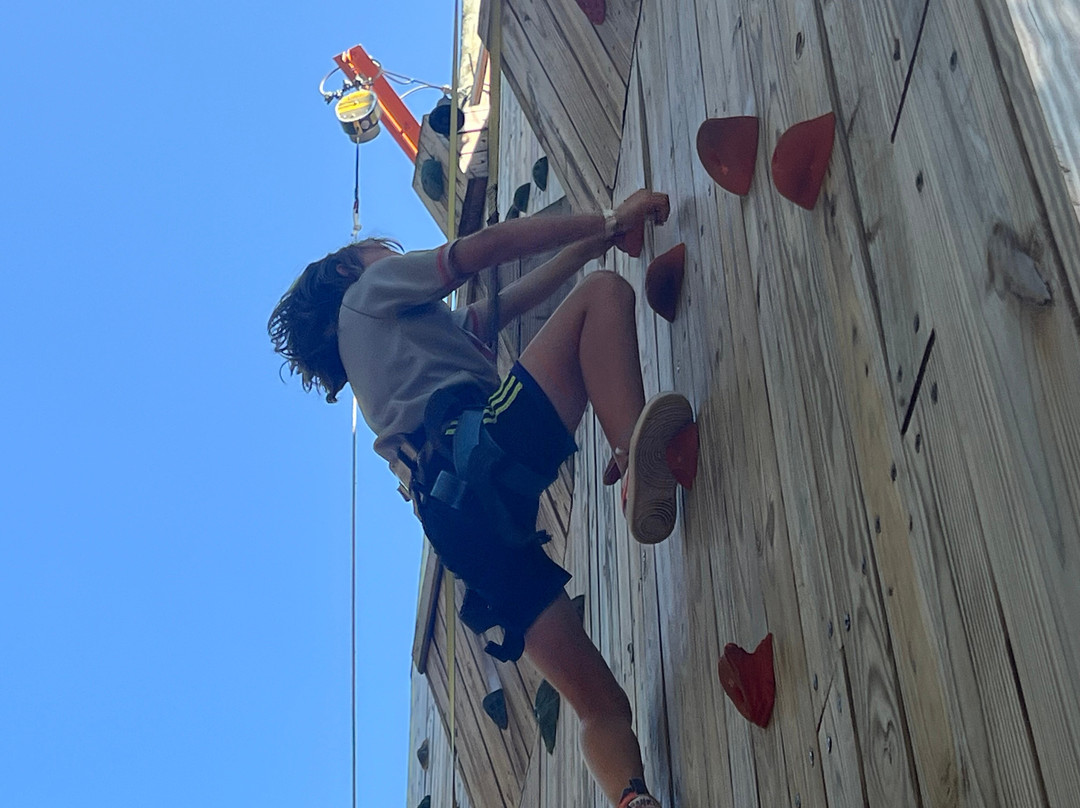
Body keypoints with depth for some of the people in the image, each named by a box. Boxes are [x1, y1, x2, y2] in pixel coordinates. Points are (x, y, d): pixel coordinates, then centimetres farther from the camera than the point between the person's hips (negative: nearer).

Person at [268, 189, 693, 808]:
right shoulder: (370, 288, 24)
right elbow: (490, 245, 12)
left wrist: (601, 237, 43)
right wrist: (612, 221, 18)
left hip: (452, 514, 7)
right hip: (481, 447, -7)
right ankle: (635, 454, -32)